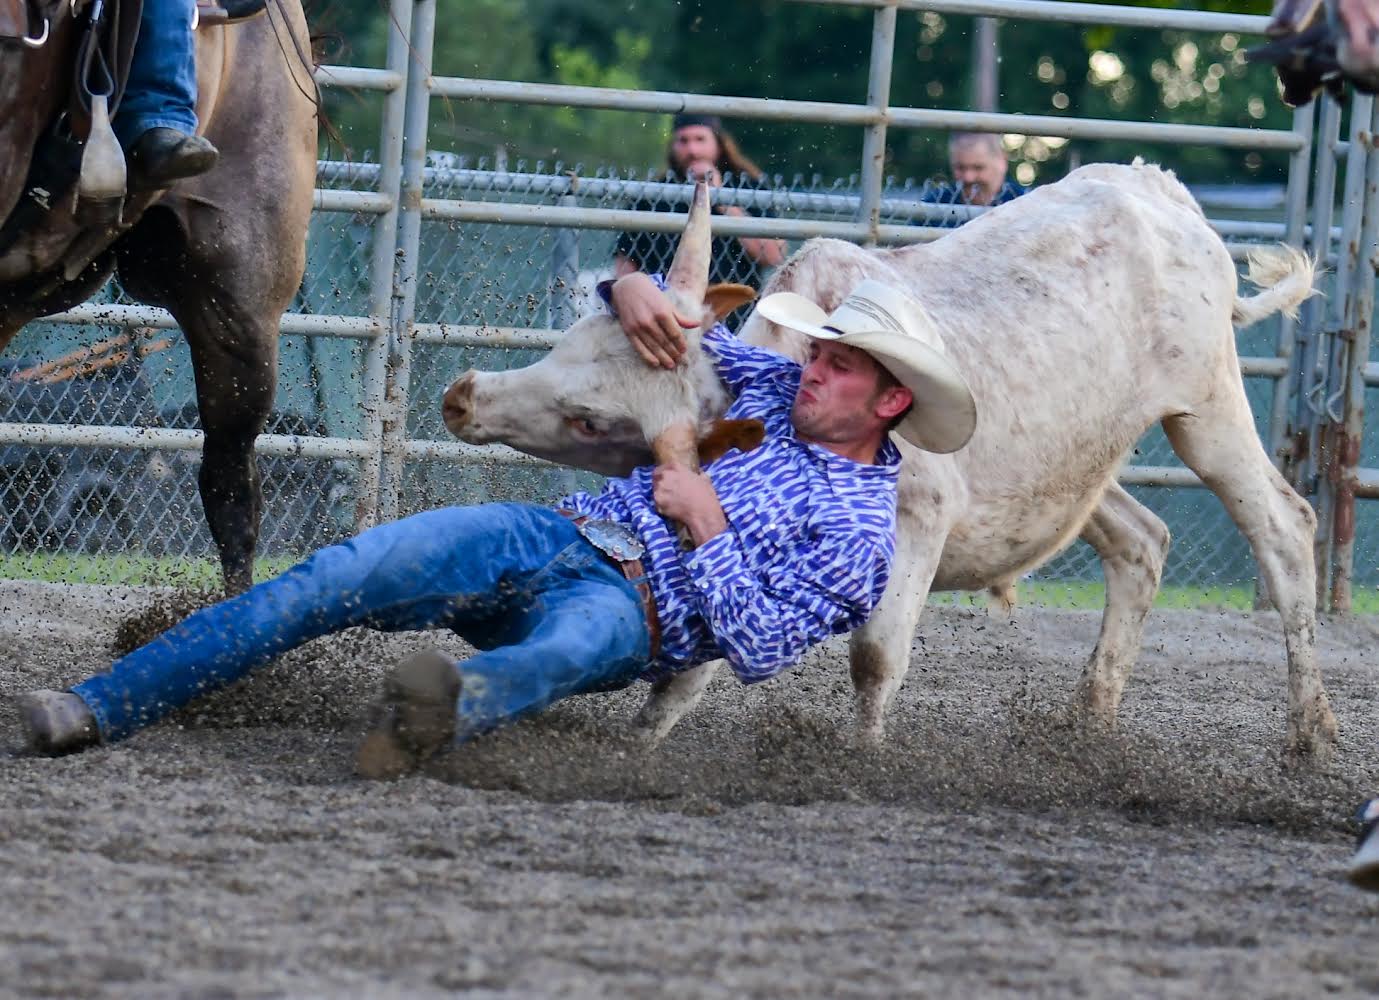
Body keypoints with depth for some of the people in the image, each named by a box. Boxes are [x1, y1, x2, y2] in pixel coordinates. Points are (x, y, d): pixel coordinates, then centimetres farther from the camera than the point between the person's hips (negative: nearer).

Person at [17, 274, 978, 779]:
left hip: (628, 605, -6)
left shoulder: (860, 531, 2)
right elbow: (675, 327, 33)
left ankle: (444, 712, -82)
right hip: (549, 532, 6)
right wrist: (632, 287, 9)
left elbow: (763, 649, -9)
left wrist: (707, 524, -11)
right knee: (339, 578, -19)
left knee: (573, 646, -46)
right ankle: (98, 708, -28)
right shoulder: (778, 389, 21)